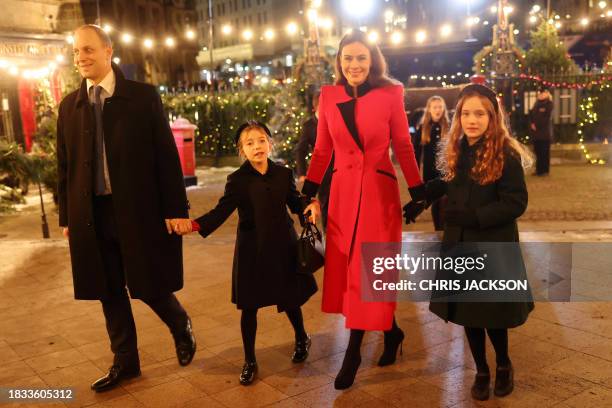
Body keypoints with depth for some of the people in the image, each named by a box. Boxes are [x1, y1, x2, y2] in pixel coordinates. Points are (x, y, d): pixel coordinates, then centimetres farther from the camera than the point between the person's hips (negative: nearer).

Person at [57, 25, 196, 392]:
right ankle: (125, 362, 28)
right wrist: (67, 217, 10)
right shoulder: (69, 106, 8)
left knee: (149, 287, 3)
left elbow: (167, 155, -6)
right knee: (110, 293, 11)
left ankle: (182, 328, 33)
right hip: (92, 215, 4)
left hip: (139, 211, -4)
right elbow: (65, 166, 12)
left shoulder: (144, 96, -3)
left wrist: (176, 209, -10)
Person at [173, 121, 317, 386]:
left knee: (290, 300, 15)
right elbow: (221, 211, -17)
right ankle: (250, 361, 24)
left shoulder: (284, 174, -1)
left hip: (283, 247, 2)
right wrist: (195, 225, -34)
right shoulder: (237, 180, -8)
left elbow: (295, 203, 8)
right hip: (252, 251, -1)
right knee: (249, 307, 5)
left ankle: (302, 340, 45)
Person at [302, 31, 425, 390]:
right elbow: (322, 150, 8)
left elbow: (404, 147, 0)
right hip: (342, 192, 4)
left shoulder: (390, 94, -4)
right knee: (344, 269, 10)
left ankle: (352, 355, 11)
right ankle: (391, 331, 32)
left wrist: (419, 194, -1)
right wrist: (310, 194, 7)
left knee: (367, 271, -1)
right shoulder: (329, 96, 4)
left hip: (380, 191, -4)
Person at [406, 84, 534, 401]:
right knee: (467, 312, 12)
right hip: (460, 246, 5)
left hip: (495, 250, -5)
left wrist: (473, 216, -23)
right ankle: (481, 371, 33)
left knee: (493, 314, 5)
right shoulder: (456, 151, 4)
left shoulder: (506, 155, -14)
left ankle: (503, 365, 36)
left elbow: (516, 203, -17)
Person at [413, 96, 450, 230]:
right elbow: (416, 152, 3)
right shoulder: (422, 128, 2)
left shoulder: (449, 127, -1)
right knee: (435, 203, 12)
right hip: (430, 172, 2)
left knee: (445, 203, -7)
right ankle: (438, 230, 23)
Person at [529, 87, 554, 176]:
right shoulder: (537, 103, 14)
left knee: (544, 152, -2)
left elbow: (546, 118, -12)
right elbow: (531, 114, 13)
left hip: (545, 132, -6)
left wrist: (537, 125, -8)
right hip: (536, 132, 6)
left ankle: (544, 170, 4)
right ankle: (538, 170, 18)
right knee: (537, 151, 10)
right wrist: (532, 123, -4)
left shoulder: (549, 104, -6)